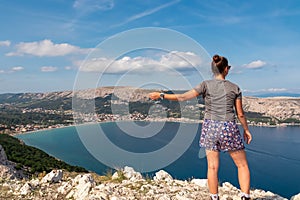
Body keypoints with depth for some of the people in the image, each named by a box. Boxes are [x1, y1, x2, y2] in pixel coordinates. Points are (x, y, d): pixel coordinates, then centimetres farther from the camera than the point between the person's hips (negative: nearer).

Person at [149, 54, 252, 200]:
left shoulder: (206, 85, -3)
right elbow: (240, 114, 3)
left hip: (210, 127, 0)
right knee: (242, 165, 15)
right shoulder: (235, 88, 0)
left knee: (212, 167, 6)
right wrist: (246, 130, 18)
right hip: (229, 128, 0)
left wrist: (161, 95, -1)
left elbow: (183, 97, -8)